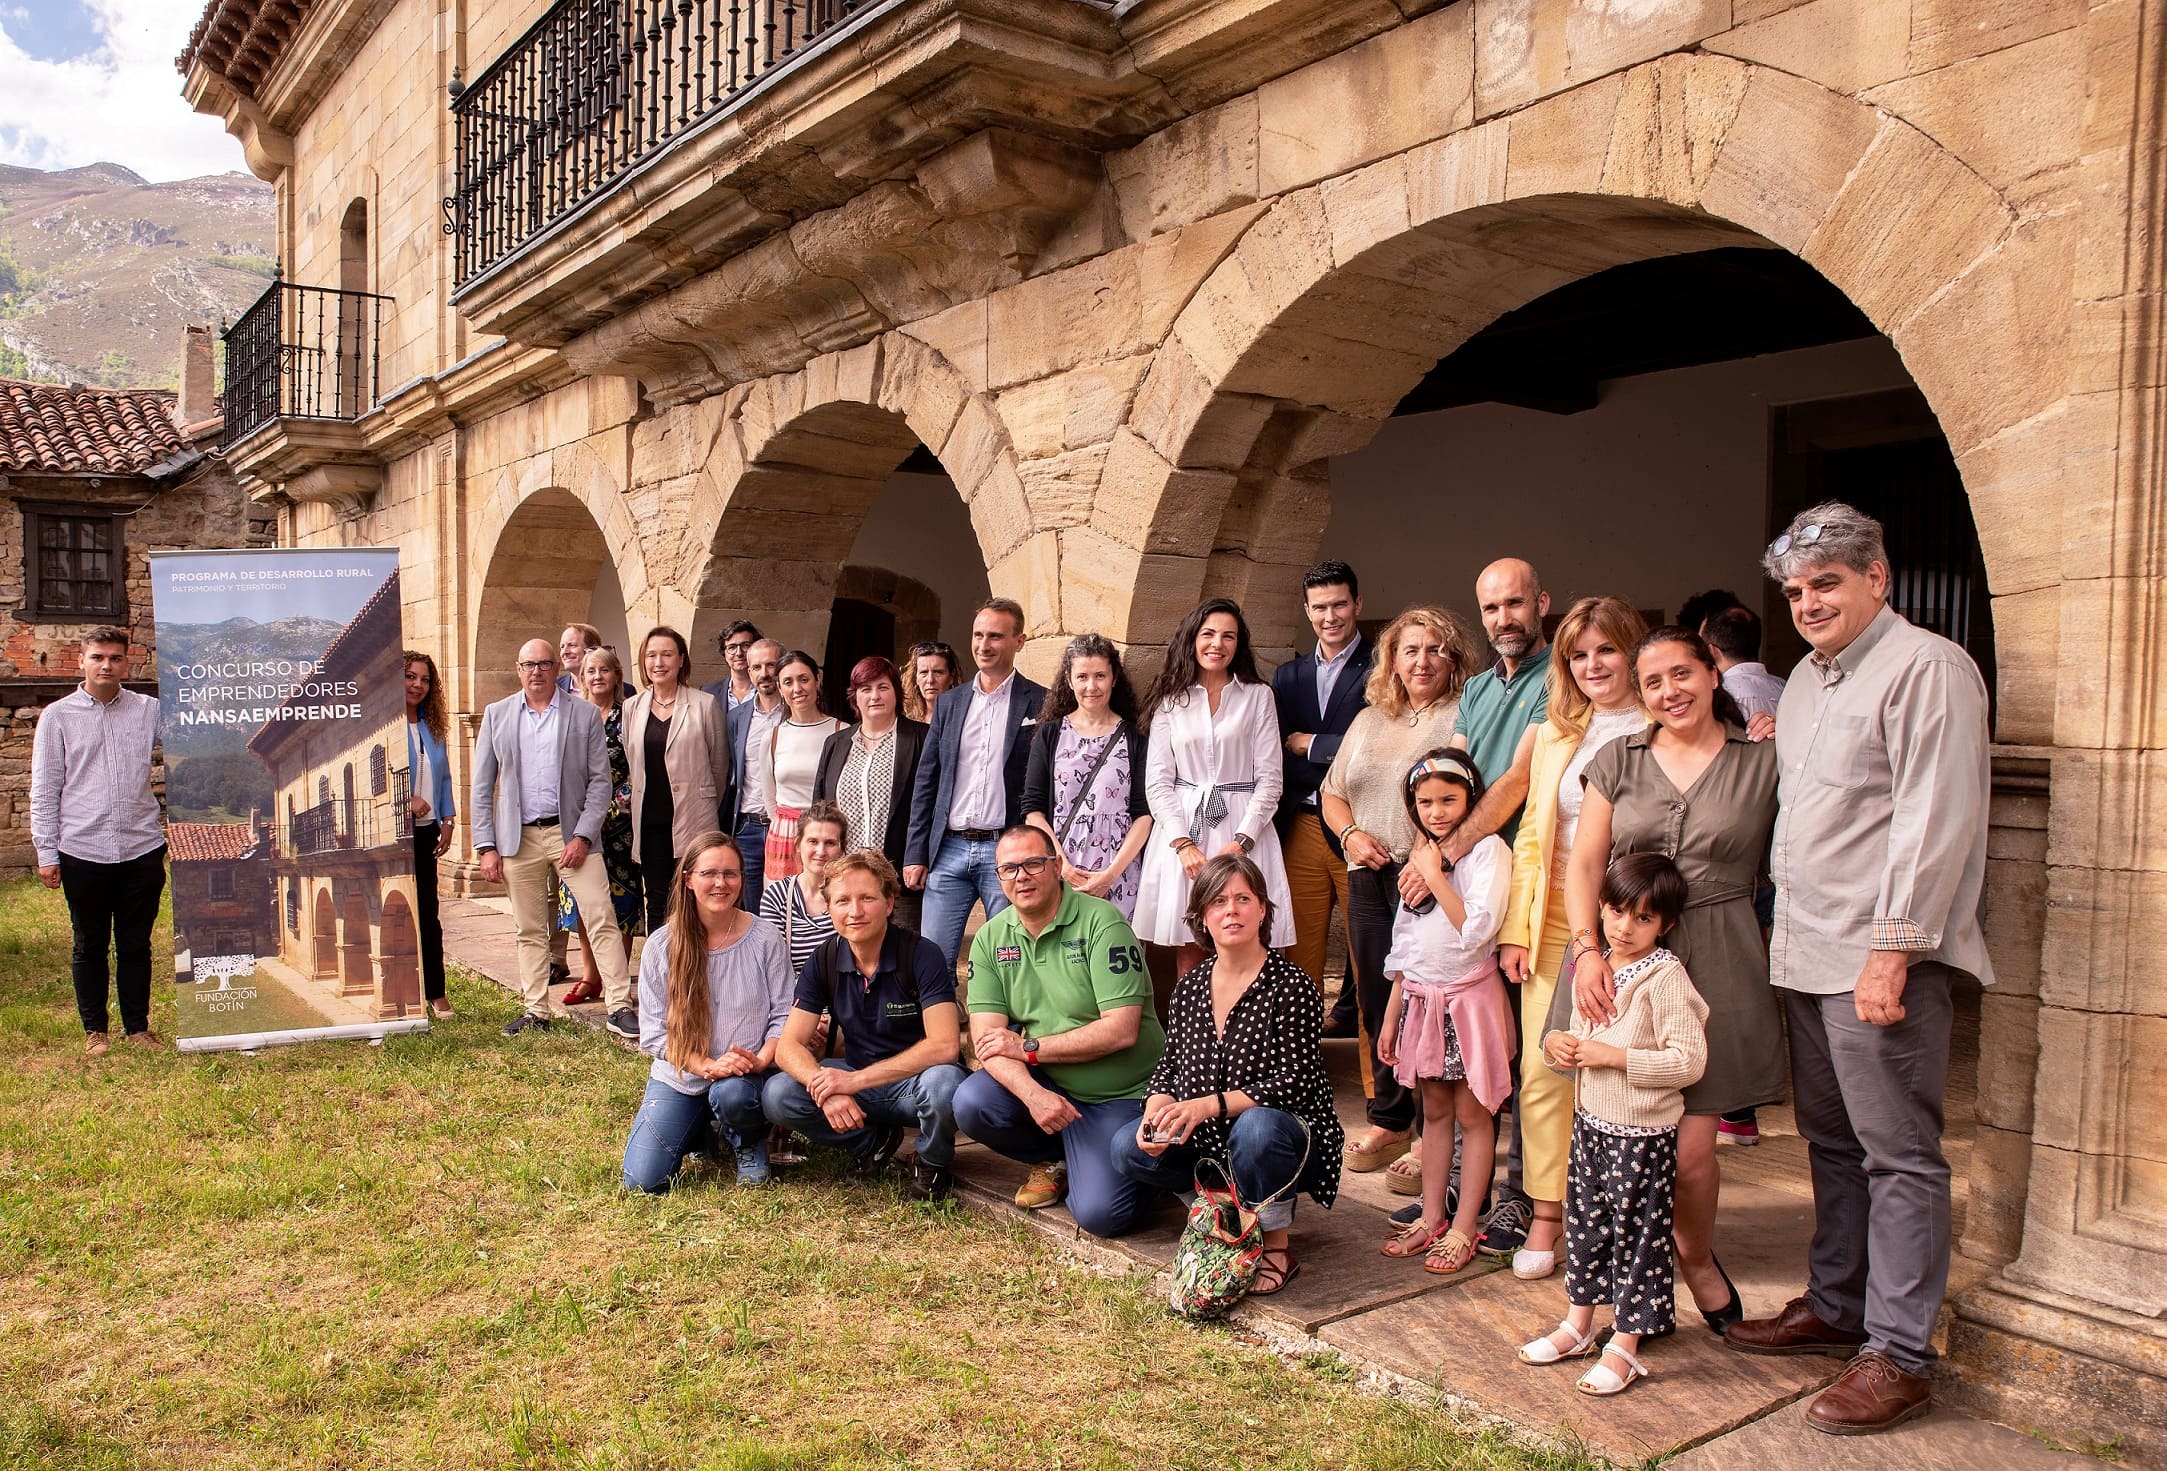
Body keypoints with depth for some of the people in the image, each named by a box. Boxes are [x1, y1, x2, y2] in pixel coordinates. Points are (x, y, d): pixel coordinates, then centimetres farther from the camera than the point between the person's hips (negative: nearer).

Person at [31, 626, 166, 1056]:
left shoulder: (149, 710, 6)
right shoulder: (57, 717, 3)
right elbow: (44, 790, 3)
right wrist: (47, 852, -1)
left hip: (141, 848, 1)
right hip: (82, 852, -1)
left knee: (136, 945, 10)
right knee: (90, 946, 10)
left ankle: (138, 1026, 21)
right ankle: (94, 1030, 22)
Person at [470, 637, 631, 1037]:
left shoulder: (585, 715, 2)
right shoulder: (496, 715, 8)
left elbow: (600, 780, -1)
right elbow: (481, 787, 7)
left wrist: (582, 836, -10)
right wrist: (487, 846, 0)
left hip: (572, 832, -2)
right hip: (519, 837, 2)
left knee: (602, 920, -7)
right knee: (529, 930, 9)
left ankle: (620, 1008, -3)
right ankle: (536, 1011, 19)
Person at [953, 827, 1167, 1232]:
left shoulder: (1101, 922, -15)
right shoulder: (991, 938, 1)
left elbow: (1121, 1030, -21)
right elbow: (987, 1036, -7)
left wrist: (1029, 1047, -15)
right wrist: (1032, 1093, -26)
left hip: (1120, 1095, -5)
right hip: (1044, 1081, 5)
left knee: (1100, 1214, -20)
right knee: (971, 1104, -23)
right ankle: (1053, 1160, 7)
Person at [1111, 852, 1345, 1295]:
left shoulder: (1290, 987, -15)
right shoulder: (1189, 988, 2)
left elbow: (1295, 1084, -21)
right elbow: (1169, 1067, 8)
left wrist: (1211, 1104, -30)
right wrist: (1158, 1109, -15)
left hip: (1285, 1139, -5)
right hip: (1210, 1143, 6)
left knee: (1256, 1126, -37)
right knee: (1128, 1148, -12)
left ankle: (1278, 1246, -11)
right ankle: (1234, 1204, 5)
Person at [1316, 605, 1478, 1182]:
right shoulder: (1369, 719, 17)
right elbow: (1331, 793, 22)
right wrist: (1351, 833, 2)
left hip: (1429, 884, -6)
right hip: (1368, 879, 6)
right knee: (1376, 1003, 13)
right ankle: (1388, 1120, 29)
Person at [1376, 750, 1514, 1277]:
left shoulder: (1487, 851, -10)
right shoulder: (1419, 856, 11)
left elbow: (1477, 930, -22)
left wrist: (1434, 876, -17)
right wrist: (1391, 1014, 14)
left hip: (1469, 997, -6)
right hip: (1421, 997, 6)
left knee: (1472, 1115, 3)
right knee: (1434, 1111, 14)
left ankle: (1464, 1228, 11)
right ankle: (1432, 1217, 22)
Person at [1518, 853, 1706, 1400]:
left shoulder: (1665, 979, -17)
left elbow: (1688, 1061, -23)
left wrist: (1615, 1056, -24)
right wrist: (1556, 1044, -3)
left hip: (1641, 1134, -7)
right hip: (1590, 1123, 8)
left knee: (1637, 1233, 5)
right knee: (1587, 1223, 18)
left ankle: (1626, 1345, 16)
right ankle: (1579, 1324, 33)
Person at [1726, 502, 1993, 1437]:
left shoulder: (1926, 669, -10)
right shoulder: (1806, 679, 18)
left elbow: (1936, 822, -17)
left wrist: (1891, 948, -20)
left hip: (1880, 961, -9)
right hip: (1805, 956, 9)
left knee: (1898, 1154, -1)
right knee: (1831, 1141, 16)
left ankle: (1899, 1355, 6)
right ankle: (1836, 1308, 29)